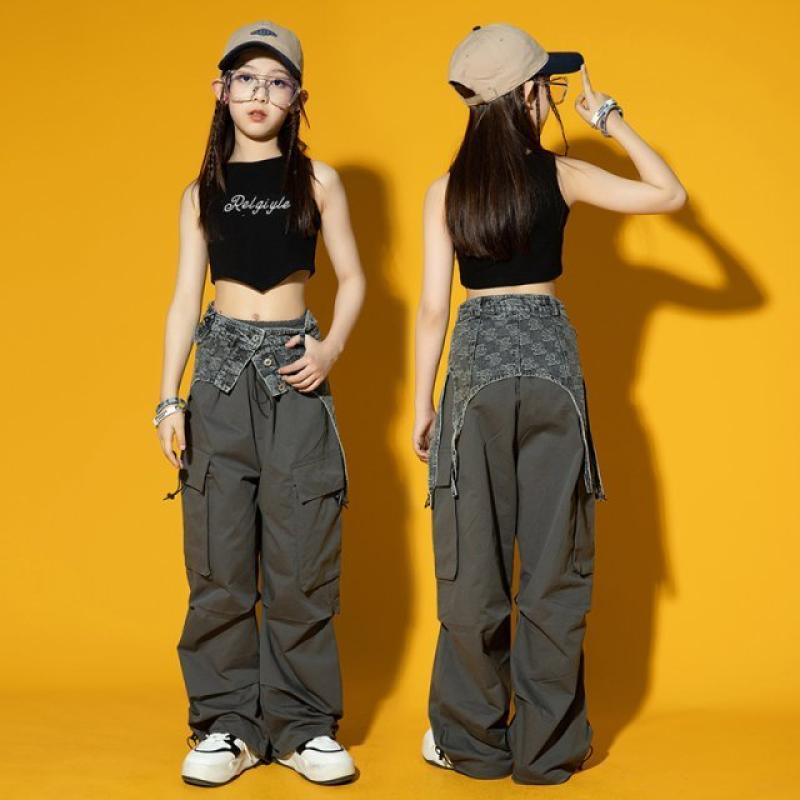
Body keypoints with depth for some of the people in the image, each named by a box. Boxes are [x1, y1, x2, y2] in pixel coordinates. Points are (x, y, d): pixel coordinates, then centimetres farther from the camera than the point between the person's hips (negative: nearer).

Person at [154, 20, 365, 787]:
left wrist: (330, 349, -9)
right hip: (222, 370, 1)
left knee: (301, 559, -1)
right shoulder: (202, 192, 10)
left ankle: (302, 723, 10)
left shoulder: (318, 181, 6)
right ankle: (227, 723, 11)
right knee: (219, 559, 2)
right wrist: (169, 398, -2)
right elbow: (185, 298, 6)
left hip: (295, 374, -1)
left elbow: (351, 278, 8)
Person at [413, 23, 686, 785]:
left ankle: (472, 741, 17)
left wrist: (422, 403, 7)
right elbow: (669, 193, 6)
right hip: (550, 360, 0)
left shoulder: (446, 190, 1)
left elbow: (433, 307, -1)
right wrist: (610, 120, 12)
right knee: (554, 562, 8)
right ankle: (547, 747, 15)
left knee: (473, 565, 8)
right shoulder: (558, 174, -1)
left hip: (477, 365, 1)